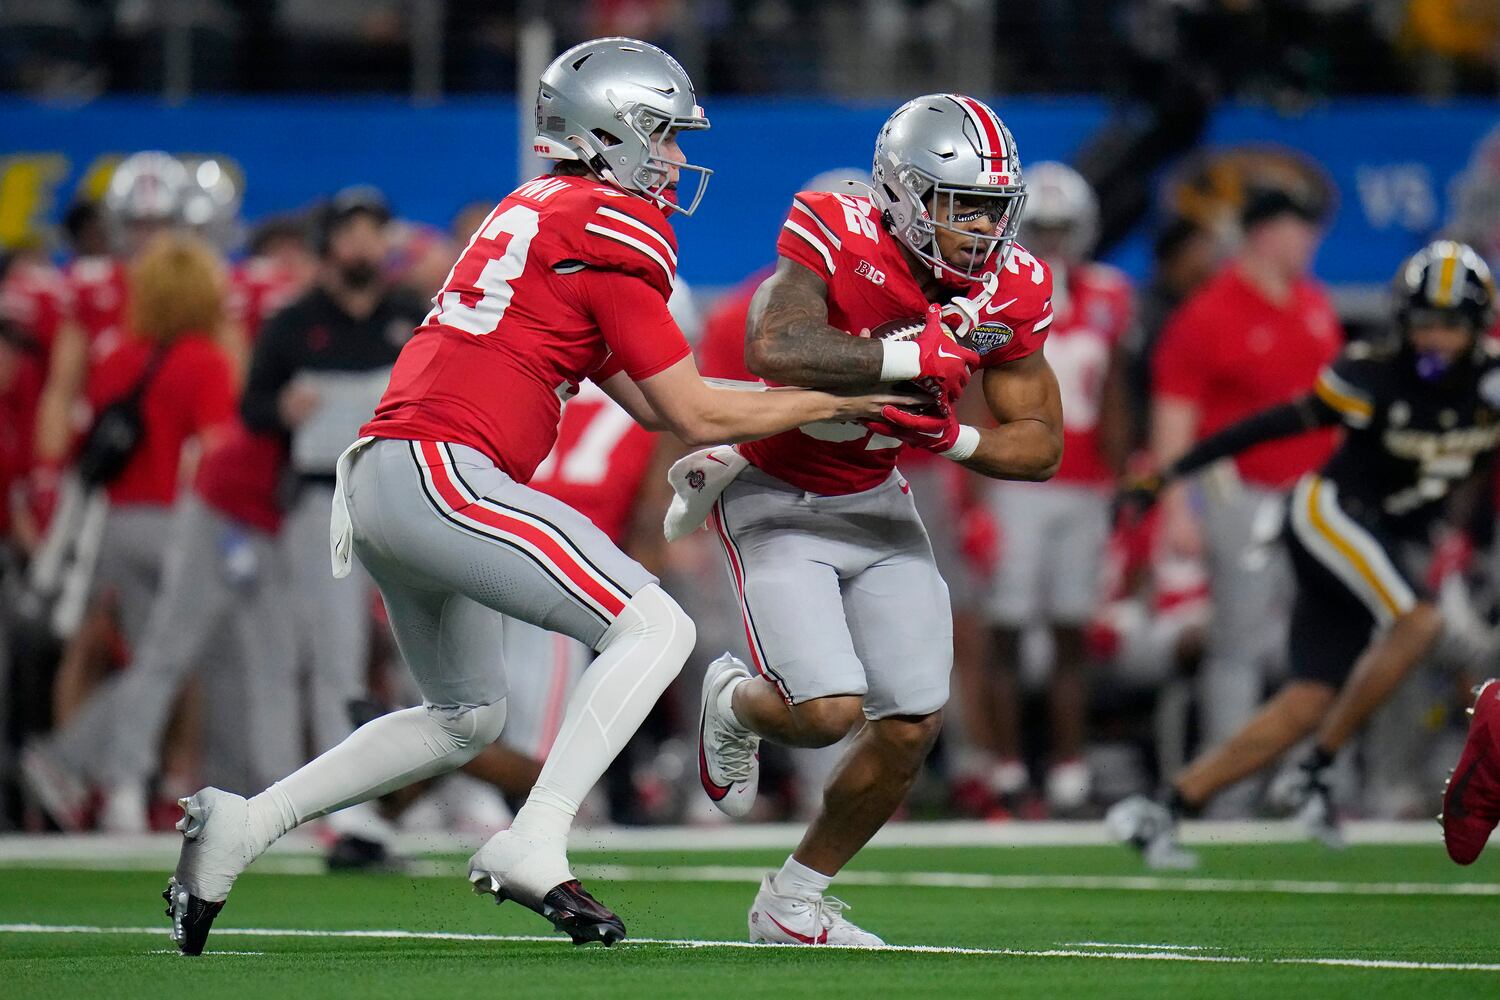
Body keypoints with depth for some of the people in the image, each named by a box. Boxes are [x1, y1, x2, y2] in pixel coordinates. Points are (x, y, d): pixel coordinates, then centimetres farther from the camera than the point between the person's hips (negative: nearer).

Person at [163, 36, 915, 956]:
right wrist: (838, 402, 5)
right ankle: (533, 846, -19)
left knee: (466, 717, 23)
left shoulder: (535, 210, 22)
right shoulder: (616, 229, -6)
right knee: (656, 628, -9)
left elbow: (646, 398, 22)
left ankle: (241, 825, 20)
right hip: (440, 472, -10)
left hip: (380, 474, 10)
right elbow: (693, 415, -5)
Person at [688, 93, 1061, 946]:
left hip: (875, 503, 6)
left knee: (914, 724, -1)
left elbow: (1040, 445, -4)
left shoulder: (1008, 291, -10)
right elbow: (774, 348, -43)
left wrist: (951, 438, -23)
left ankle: (793, 902, 20)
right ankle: (735, 702, 20)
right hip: (777, 499, -6)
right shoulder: (838, 242, -25)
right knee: (828, 711, -19)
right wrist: (914, 355, -38)